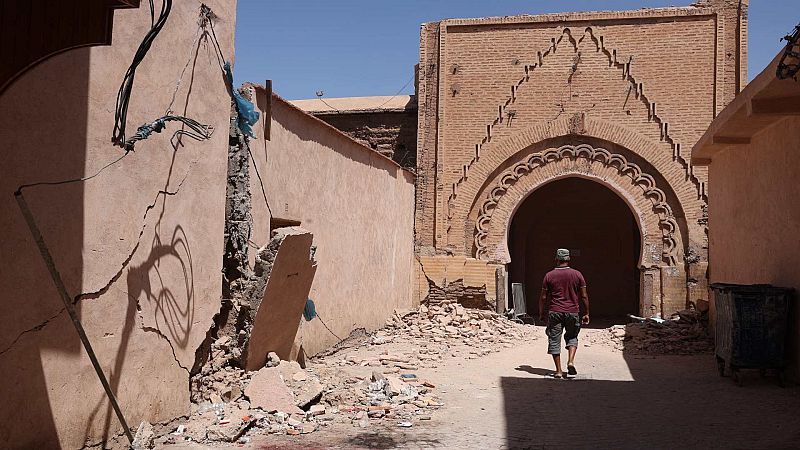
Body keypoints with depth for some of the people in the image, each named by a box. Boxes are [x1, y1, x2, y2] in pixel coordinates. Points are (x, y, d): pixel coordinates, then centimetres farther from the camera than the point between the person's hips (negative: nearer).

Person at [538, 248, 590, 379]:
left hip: (554, 312, -1)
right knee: (572, 337, 19)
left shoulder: (549, 275, -1)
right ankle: (571, 361, -1)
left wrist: (542, 314, 11)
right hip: (572, 312, 1)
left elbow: (543, 297, 1)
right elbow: (584, 296, 2)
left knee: (554, 341, 5)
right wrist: (586, 314, 10)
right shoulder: (577, 275, 2)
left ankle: (558, 371, 5)